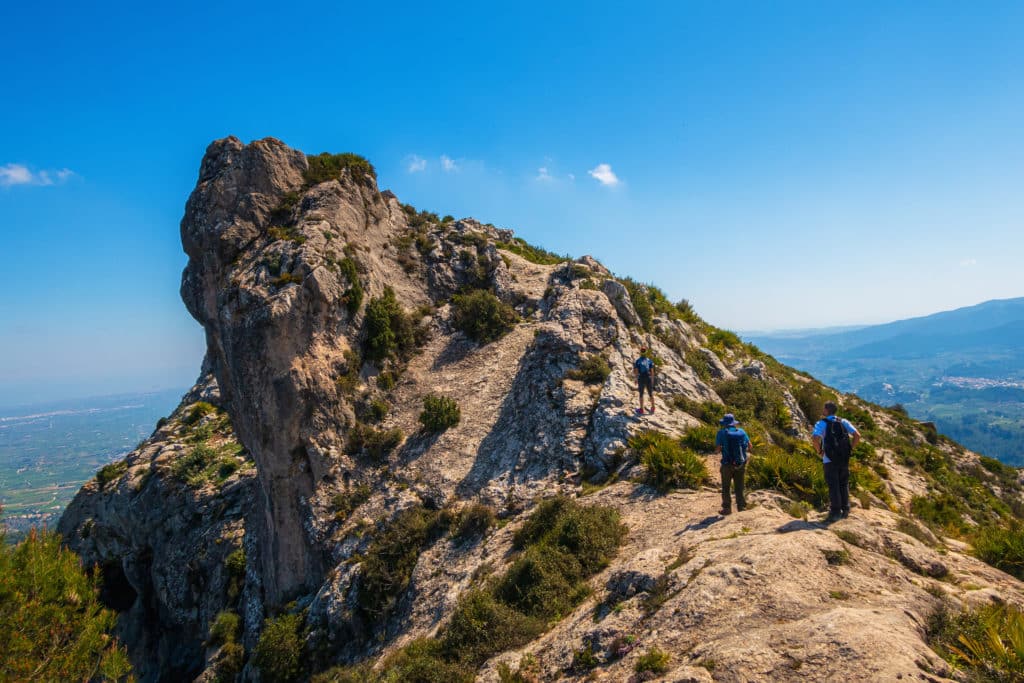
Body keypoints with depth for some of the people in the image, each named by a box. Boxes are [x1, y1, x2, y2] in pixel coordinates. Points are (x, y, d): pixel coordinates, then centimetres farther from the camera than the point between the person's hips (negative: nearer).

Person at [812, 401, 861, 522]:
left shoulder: (822, 423, -7)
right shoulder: (843, 422, 6)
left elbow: (815, 438, -23)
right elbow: (857, 435, -2)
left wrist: (819, 451, -8)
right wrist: (850, 448, 6)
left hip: (829, 460, -4)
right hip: (844, 458, 4)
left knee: (833, 486, 0)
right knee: (844, 484, 16)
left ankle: (835, 512, 0)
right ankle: (845, 510, 20)